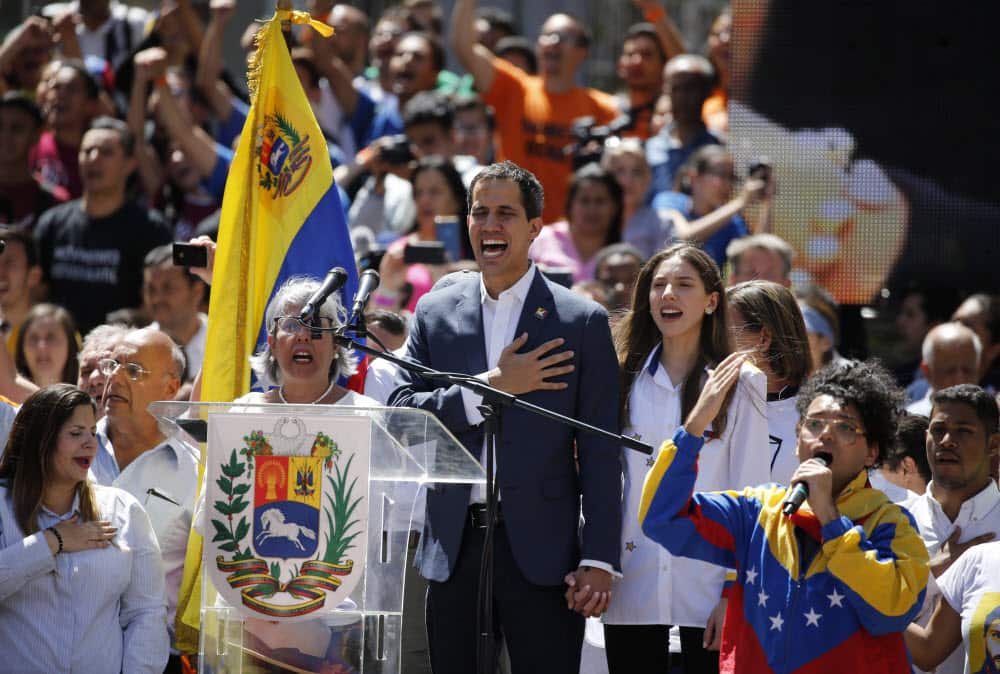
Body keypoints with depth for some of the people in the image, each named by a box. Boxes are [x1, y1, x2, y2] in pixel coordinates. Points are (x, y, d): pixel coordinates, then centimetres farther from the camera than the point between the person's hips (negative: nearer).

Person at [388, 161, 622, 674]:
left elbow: (600, 450, -1)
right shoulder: (435, 313, 9)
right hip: (454, 547, 3)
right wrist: (491, 386, -13)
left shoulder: (581, 322, 1)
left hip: (541, 549, -3)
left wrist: (599, 559, -7)